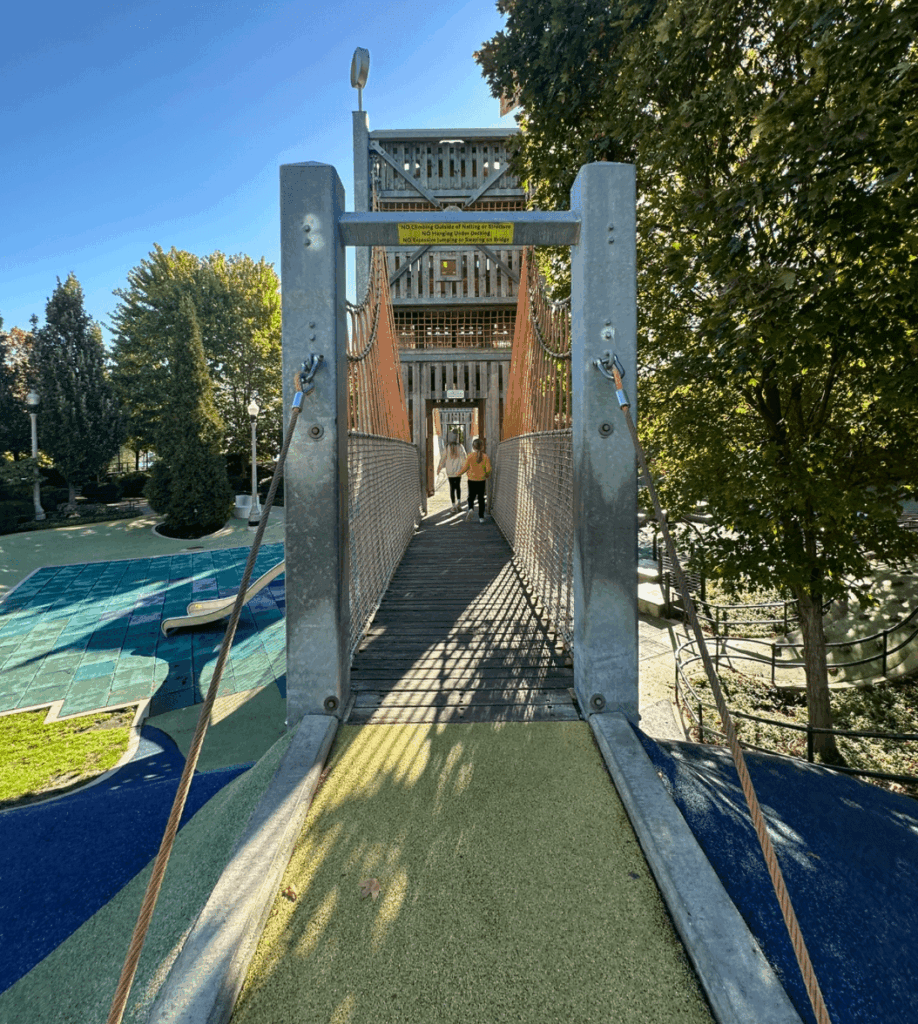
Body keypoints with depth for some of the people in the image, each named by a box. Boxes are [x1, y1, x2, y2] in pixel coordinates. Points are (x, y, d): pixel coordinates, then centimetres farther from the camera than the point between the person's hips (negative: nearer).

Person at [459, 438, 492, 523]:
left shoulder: (470, 456, -9)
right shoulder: (485, 457, -6)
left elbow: (465, 467, -6)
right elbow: (488, 469, -7)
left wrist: (459, 473, 13)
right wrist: (487, 476, 15)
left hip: (472, 480, -1)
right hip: (481, 480, 1)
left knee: (471, 497, 13)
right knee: (481, 498, 10)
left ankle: (471, 508, -17)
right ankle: (481, 517, 10)